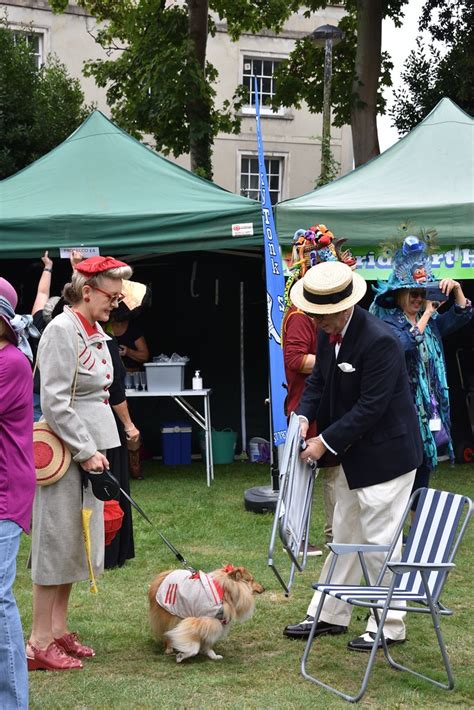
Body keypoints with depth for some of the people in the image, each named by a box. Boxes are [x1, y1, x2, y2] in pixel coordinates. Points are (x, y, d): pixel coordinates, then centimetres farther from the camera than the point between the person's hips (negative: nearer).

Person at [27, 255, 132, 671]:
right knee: (57, 541, -5)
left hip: (90, 450, 9)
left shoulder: (95, 333, 13)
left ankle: (59, 630, 22)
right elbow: (55, 403, -20)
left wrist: (97, 449, 18)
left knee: (76, 541, 13)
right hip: (65, 452, -9)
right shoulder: (61, 331, -15)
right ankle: (39, 644, 0)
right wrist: (86, 451, -19)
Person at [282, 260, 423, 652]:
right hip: (354, 453, 9)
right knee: (345, 535, 17)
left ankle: (389, 627, 10)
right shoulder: (328, 334, 1)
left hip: (385, 454, -9)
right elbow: (318, 379, 14)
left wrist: (326, 441, -21)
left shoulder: (380, 341, -26)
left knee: (380, 539, -2)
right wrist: (304, 416, -5)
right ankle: (330, 614, 28)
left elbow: (371, 406, -25)